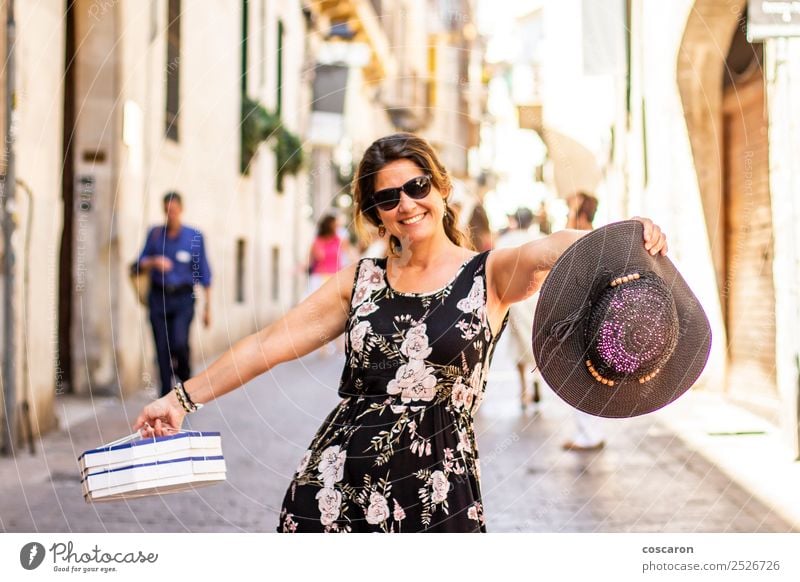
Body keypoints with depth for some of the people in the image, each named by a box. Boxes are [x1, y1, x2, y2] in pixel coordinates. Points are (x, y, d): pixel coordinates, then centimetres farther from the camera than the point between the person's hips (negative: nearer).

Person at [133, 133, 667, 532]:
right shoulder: (360, 281, 10)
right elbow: (271, 344, 12)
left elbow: (549, 250, -21)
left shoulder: (491, 275, 0)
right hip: (336, 477, 3)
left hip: (435, 493, -3)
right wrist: (184, 398, 13)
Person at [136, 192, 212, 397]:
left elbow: (204, 273, 4)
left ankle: (186, 378, 8)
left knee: (179, 343, -19)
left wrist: (207, 306, 2)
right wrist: (154, 262, -14)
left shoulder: (194, 237, 1)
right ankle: (166, 394, 8)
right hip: (158, 297, 2)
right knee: (162, 349, 0)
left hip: (183, 298, -2)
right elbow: (141, 262, 9)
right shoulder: (155, 233, 7)